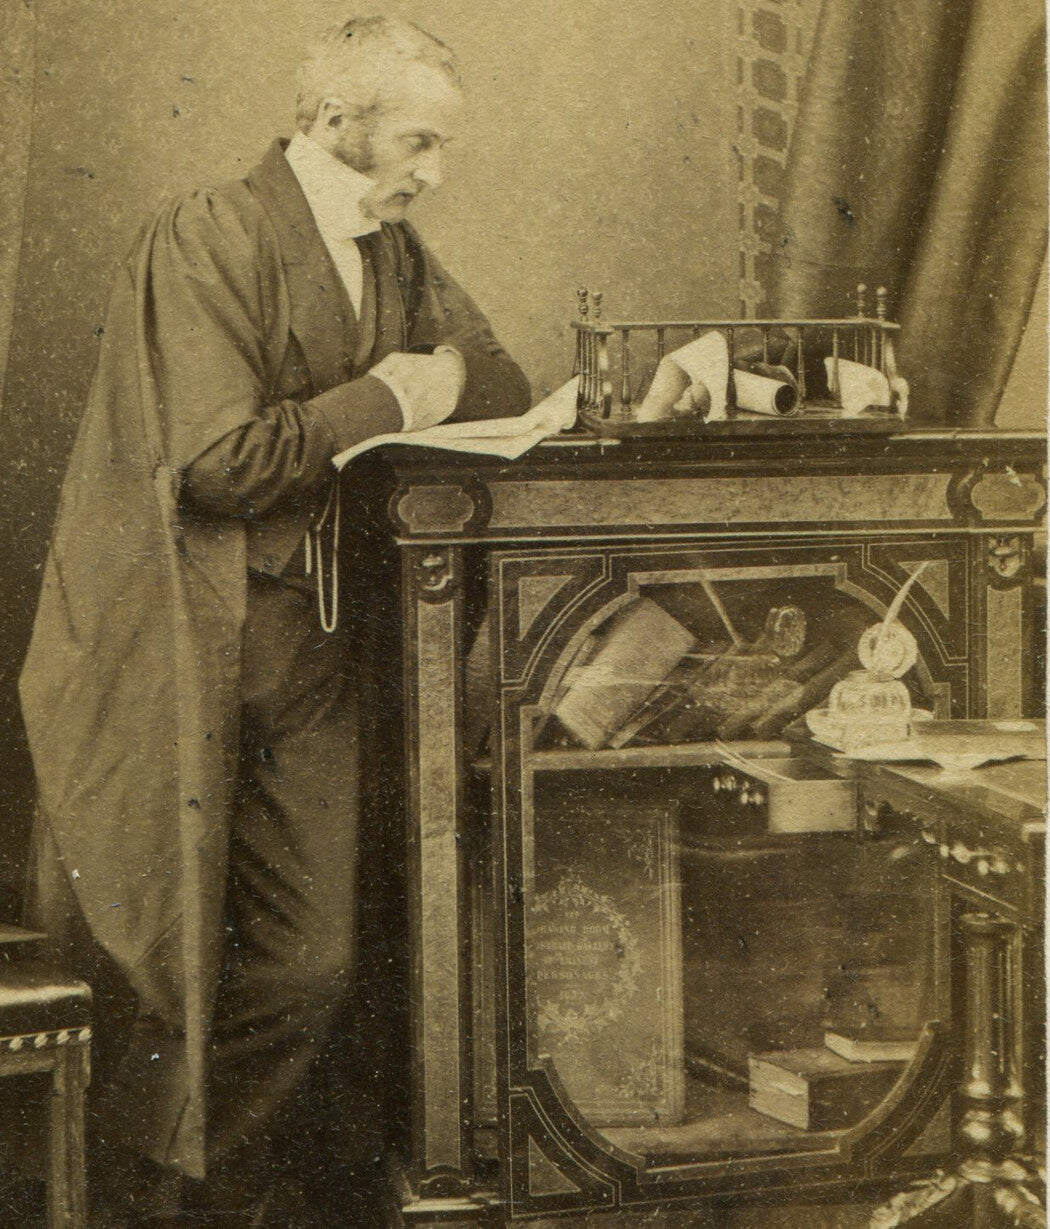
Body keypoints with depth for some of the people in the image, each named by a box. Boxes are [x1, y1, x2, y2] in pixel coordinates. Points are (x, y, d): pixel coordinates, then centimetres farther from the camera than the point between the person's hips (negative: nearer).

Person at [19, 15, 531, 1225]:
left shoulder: (394, 254, 13)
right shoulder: (206, 240, -13)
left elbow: (503, 385, 19)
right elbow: (218, 459, -22)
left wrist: (441, 377, -2)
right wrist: (386, 403, -13)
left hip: (307, 654, 7)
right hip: (177, 662, -7)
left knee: (307, 961, 6)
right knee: (163, 964, 2)